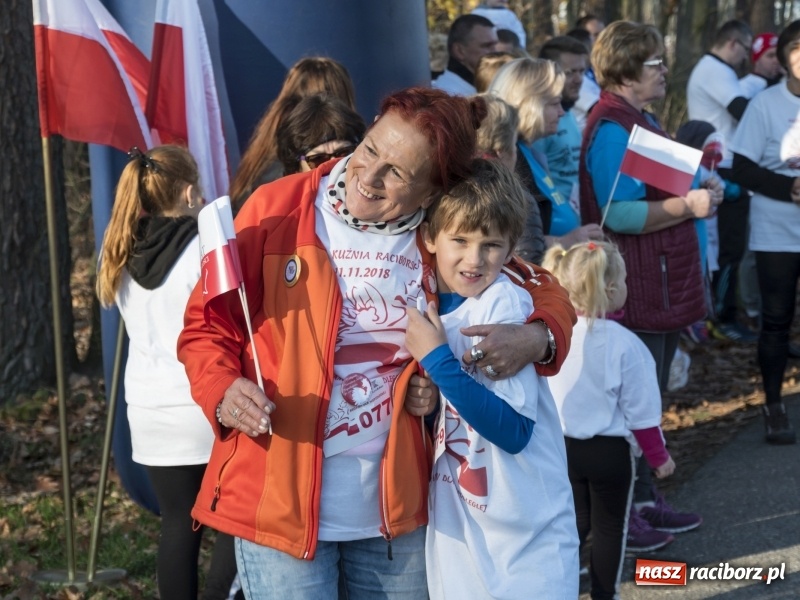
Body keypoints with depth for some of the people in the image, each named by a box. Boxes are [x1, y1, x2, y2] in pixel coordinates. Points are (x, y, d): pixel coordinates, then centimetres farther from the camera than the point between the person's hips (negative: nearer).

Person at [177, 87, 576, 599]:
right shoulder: (277, 211, -7)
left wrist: (537, 338, -11)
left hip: (395, 503, 3)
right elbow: (207, 322, -3)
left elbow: (546, 294, 12)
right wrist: (224, 393, -23)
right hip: (281, 499, -3)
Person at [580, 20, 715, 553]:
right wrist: (688, 206, -27)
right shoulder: (612, 128, -17)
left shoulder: (642, 121, 16)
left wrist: (697, 189, 12)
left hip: (663, 286, 11)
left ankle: (644, 500, 27)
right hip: (635, 293, -11)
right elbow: (619, 214, -24)